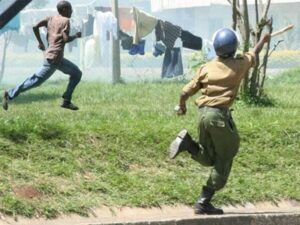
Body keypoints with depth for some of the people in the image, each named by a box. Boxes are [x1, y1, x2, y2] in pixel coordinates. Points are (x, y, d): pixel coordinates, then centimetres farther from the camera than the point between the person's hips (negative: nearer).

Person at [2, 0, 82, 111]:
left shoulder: (51, 19, 13)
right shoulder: (65, 21, -7)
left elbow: (35, 27, 3)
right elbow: (66, 39, -18)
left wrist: (40, 42, 13)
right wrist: (76, 36, 1)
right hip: (54, 58, -9)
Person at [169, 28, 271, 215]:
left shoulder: (206, 68, 6)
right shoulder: (239, 65, 0)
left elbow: (186, 92, 5)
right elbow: (254, 54, 21)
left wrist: (182, 107, 25)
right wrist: (263, 40, 41)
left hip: (203, 114, 5)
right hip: (220, 115, -5)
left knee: (209, 159, 21)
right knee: (224, 159, 6)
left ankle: (187, 143, -7)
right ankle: (204, 203, 0)